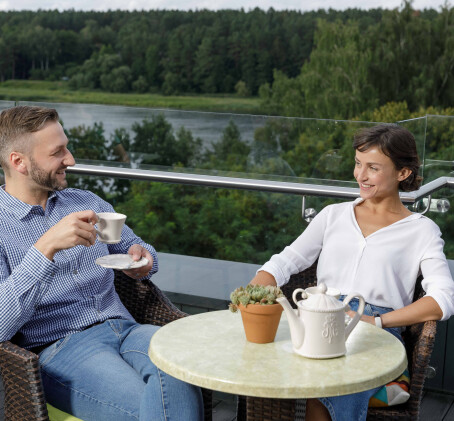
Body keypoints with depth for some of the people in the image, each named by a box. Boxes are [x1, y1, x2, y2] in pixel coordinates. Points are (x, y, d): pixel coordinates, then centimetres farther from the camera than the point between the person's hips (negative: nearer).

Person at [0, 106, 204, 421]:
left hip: (122, 327, 5)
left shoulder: (87, 203, 18)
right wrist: (46, 247, -22)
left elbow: (132, 247, 32)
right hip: (59, 347, -5)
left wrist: (142, 258, 6)